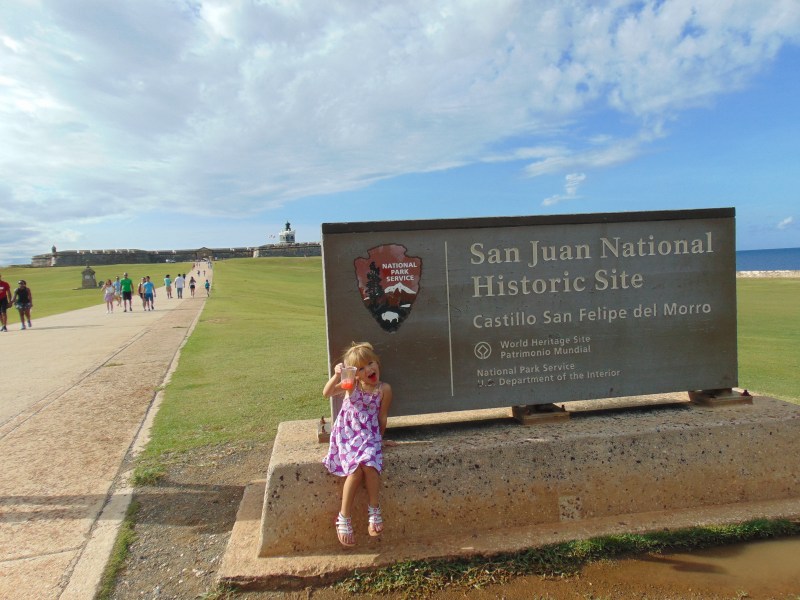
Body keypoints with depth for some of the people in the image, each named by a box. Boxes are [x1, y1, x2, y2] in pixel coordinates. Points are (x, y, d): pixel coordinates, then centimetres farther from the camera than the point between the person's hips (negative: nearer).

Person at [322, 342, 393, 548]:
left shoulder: (384, 389, -5)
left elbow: (382, 418, 2)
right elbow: (327, 393, -11)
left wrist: (378, 440, 7)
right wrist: (336, 375, -25)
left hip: (369, 434, 0)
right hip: (347, 433, 0)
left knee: (369, 465, -29)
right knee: (356, 469, -22)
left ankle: (374, 510, -10)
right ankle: (344, 517, -9)